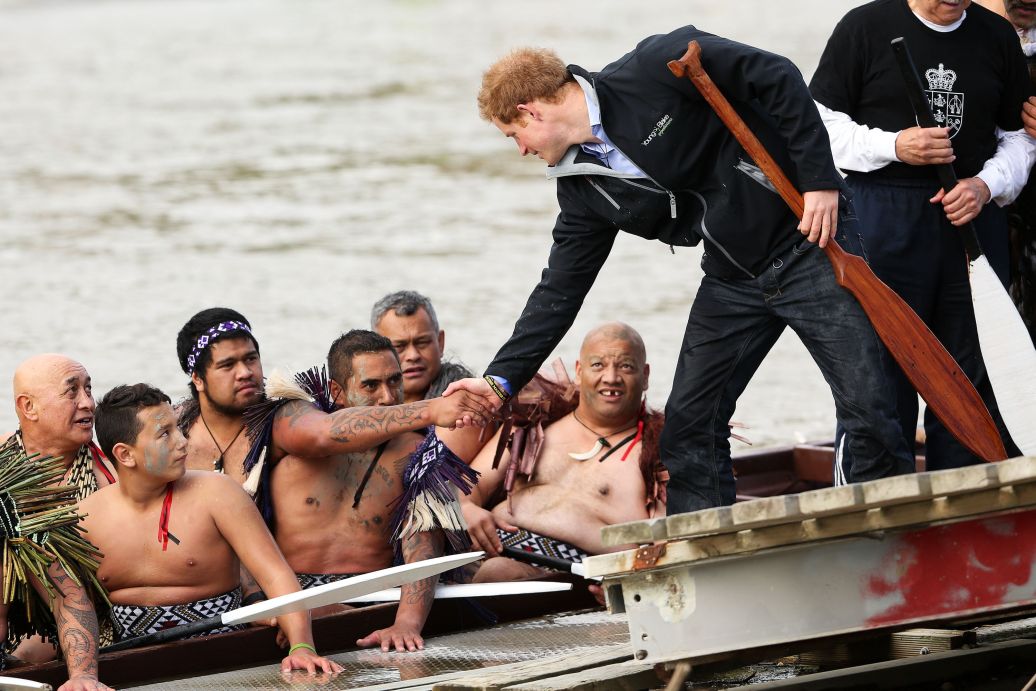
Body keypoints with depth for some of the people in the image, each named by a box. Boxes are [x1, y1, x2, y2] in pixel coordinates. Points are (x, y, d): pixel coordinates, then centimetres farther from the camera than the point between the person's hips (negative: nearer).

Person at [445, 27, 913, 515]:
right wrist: (501, 380, 2)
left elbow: (777, 78, -17)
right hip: (732, 281, 7)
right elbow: (559, 292, 8)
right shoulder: (582, 190, 3)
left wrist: (820, 179, -20)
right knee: (688, 423, 1)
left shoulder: (657, 68, -18)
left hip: (809, 242, -7)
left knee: (865, 408, -10)